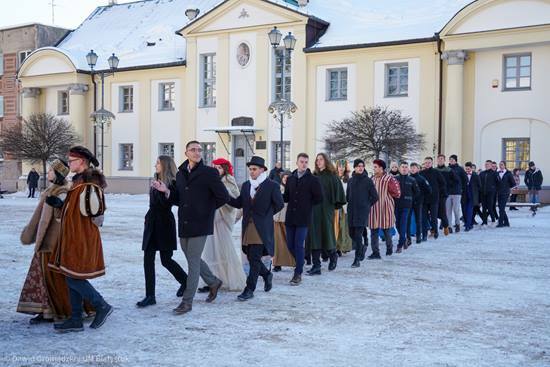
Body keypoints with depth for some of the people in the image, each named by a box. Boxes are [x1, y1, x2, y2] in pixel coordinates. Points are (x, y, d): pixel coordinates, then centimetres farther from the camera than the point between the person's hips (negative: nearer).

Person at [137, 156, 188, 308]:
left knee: (166, 260, 0)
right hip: (151, 223, 7)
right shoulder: (155, 182, 13)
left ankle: (185, 281, 27)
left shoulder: (172, 183, -9)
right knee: (148, 259, 0)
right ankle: (150, 296, 3)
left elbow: (167, 203, -19)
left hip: (164, 224, -7)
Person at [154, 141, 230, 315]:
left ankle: (187, 301, 2)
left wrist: (206, 209, -2)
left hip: (199, 224, -6)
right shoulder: (180, 174, 10)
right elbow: (179, 199, 14)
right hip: (184, 224, 7)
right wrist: (167, 191, -4)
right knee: (193, 259, 16)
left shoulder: (209, 173, -9)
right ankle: (213, 282, 39)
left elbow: (224, 197, -9)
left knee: (193, 261, -5)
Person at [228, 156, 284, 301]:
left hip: (261, 228, -6)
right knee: (251, 257, 10)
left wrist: (266, 215, 3)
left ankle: (249, 289, -1)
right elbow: (239, 203, 9)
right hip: (247, 227, 6)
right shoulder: (245, 185, 12)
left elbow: (279, 204, 1)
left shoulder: (272, 185, -3)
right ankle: (267, 275, 36)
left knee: (255, 258, -7)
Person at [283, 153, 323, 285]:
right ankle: (299, 264, 31)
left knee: (299, 245, -7)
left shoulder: (313, 180, -1)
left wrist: (307, 205, 0)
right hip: (290, 217, 5)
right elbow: (286, 197, 14)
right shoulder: (290, 178, 11)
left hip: (303, 218, -4)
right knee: (290, 245, 7)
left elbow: (319, 198, 0)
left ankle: (298, 274, -1)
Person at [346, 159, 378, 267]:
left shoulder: (368, 181, -2)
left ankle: (357, 259, -6)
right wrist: (350, 204, 13)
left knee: (358, 234, -10)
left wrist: (367, 205, 3)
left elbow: (375, 197, 1)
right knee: (352, 233, 8)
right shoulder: (351, 180, 10)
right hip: (351, 211, 5)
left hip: (362, 211, -5)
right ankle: (362, 248, 37)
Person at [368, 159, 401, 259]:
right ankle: (375, 252, 5)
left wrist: (385, 192, -4)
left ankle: (389, 248, 28)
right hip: (374, 208, 5)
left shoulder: (389, 179, -9)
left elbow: (397, 193, -10)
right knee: (374, 231, 0)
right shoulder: (373, 179, 9)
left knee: (386, 230, 9)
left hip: (385, 208, -5)